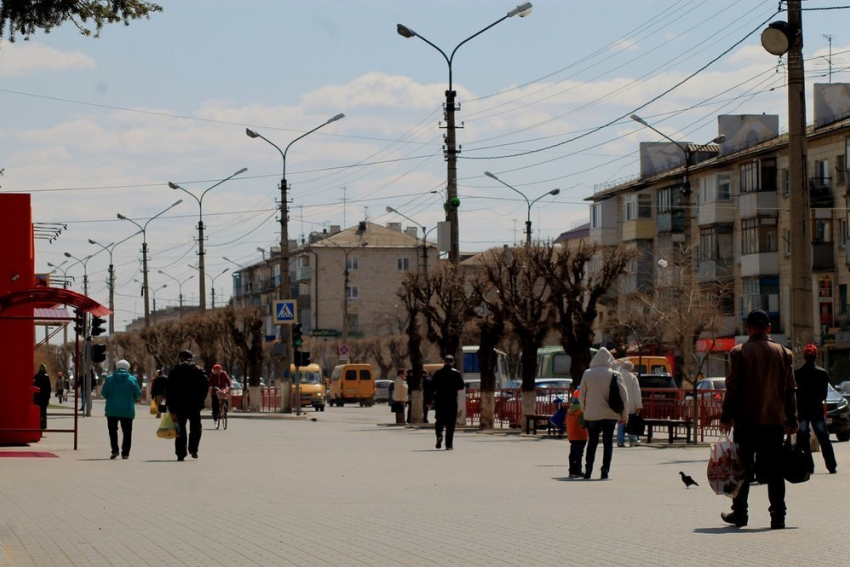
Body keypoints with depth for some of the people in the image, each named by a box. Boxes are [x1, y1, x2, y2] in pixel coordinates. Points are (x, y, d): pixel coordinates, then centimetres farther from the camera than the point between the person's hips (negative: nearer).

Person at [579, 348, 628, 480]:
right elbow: (624, 396, -5)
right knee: (608, 442, 8)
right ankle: (605, 470, 3)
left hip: (592, 414, 1)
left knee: (592, 442, 11)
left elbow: (581, 395, 3)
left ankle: (588, 470, 6)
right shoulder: (615, 375, -7)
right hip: (610, 414, -1)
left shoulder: (587, 374, -2)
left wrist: (585, 410, 16)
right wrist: (624, 415, 4)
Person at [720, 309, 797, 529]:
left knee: (743, 468, 8)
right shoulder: (783, 353, 4)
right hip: (774, 421, 2)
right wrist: (791, 420, 11)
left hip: (747, 420, -2)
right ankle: (778, 517, 0)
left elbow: (733, 388, -6)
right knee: (774, 470, 4)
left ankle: (739, 513, 12)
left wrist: (726, 416, 0)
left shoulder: (739, 352, -4)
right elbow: (790, 390, 6)